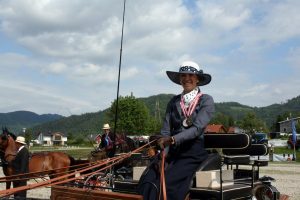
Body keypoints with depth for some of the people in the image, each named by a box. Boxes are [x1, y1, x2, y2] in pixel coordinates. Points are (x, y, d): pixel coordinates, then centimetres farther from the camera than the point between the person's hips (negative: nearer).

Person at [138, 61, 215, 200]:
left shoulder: (206, 101, 0)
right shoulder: (174, 102, 12)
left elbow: (197, 128, -14)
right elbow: (165, 131, 6)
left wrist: (173, 139, -28)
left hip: (193, 153, -4)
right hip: (172, 152, 4)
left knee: (167, 186, -25)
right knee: (147, 183, -19)